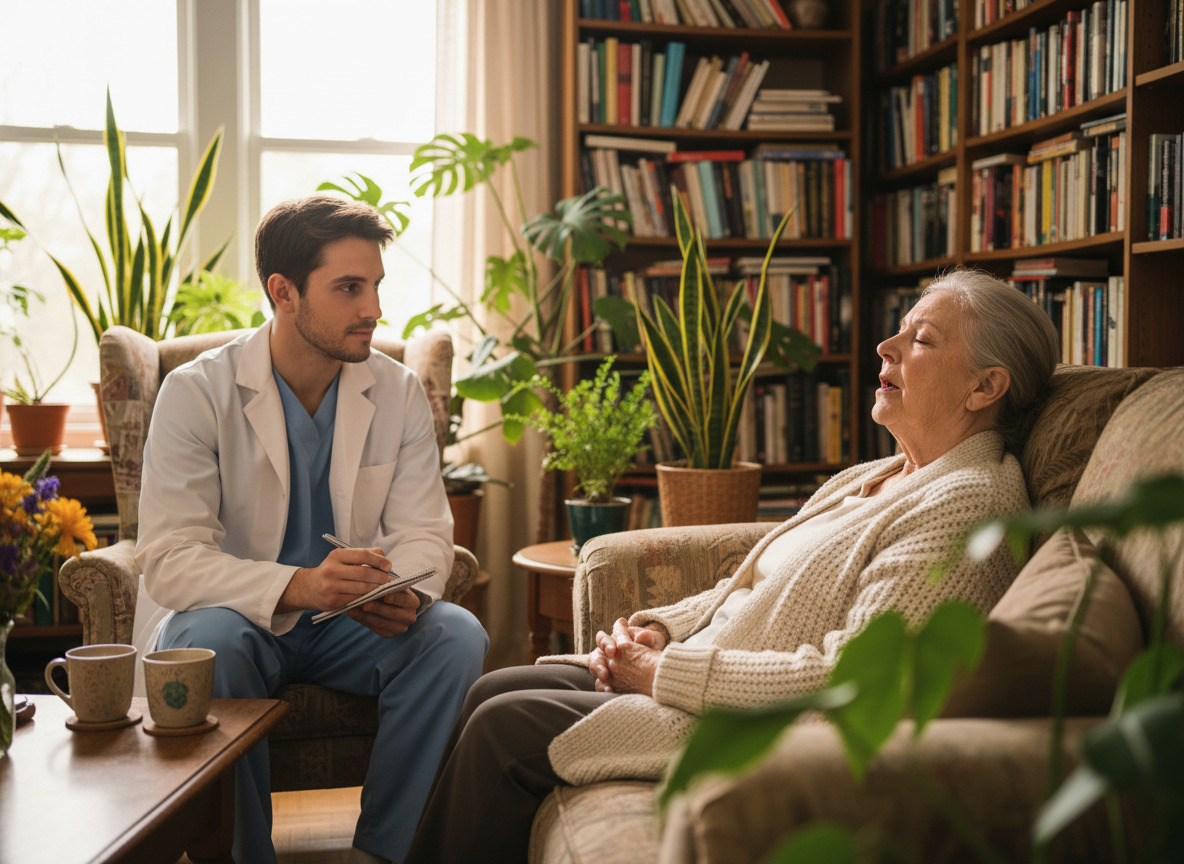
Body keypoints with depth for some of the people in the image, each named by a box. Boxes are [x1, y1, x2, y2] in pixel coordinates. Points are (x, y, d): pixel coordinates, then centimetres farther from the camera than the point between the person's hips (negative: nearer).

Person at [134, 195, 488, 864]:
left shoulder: (399, 393, 0)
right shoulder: (196, 393, -12)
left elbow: (423, 532, -1)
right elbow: (169, 559, -20)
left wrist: (404, 593, -26)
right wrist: (295, 587, -37)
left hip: (353, 624, 3)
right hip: (235, 615, -3)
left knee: (456, 634, -24)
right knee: (210, 645, -36)